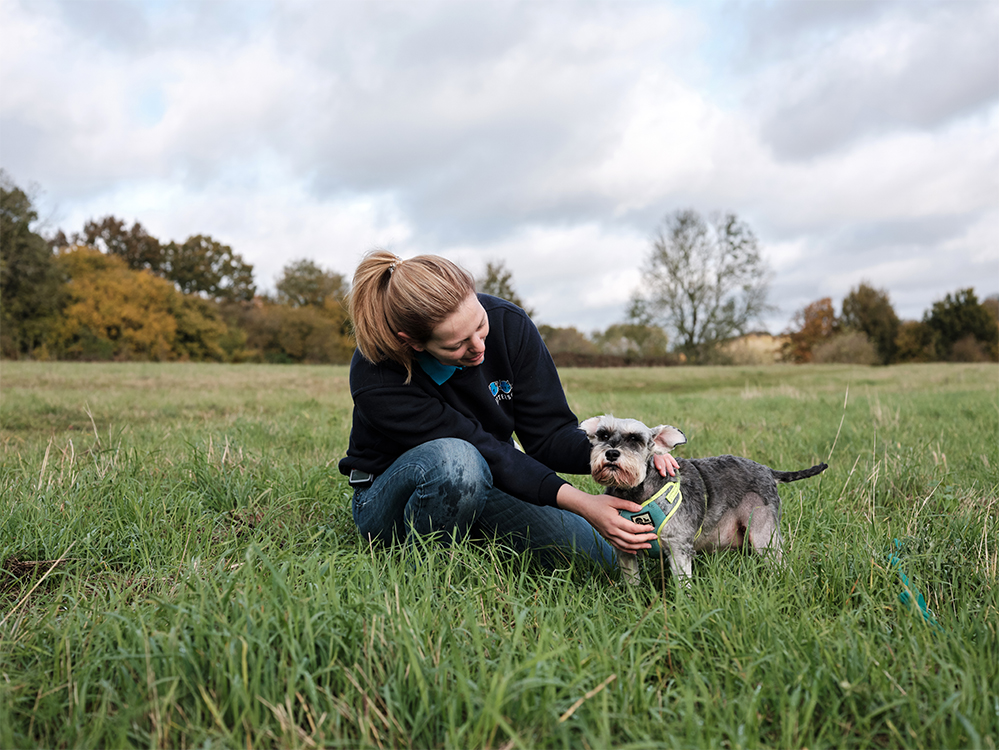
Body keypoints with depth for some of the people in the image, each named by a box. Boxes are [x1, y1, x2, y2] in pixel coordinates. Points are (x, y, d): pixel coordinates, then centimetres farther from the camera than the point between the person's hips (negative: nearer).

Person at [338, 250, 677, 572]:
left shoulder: (509, 324, -17)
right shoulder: (376, 380, -28)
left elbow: (548, 432, -12)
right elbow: (480, 449, -30)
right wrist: (580, 503, -35)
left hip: (482, 488, 4)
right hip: (389, 499, -4)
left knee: (599, 556, -13)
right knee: (455, 461, -40)